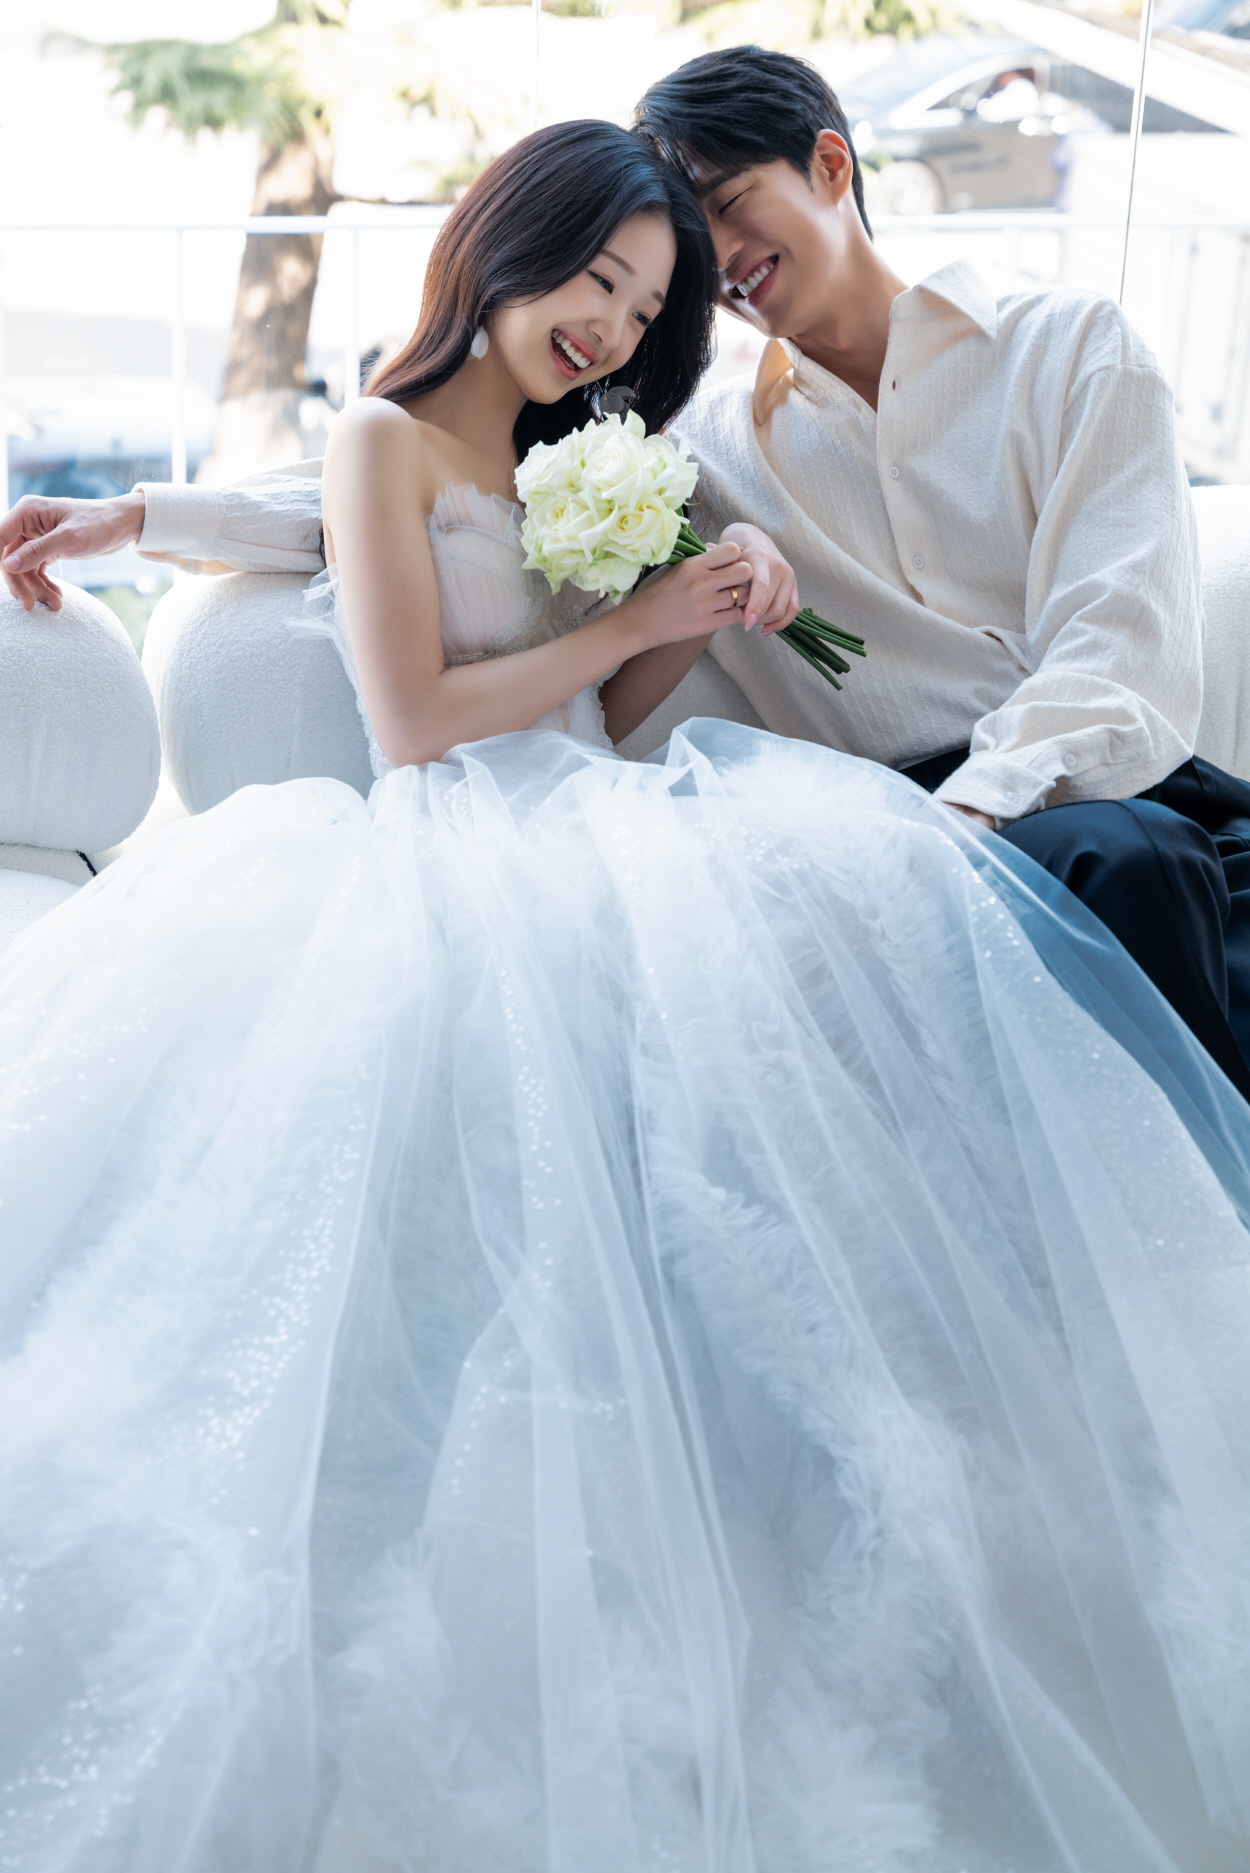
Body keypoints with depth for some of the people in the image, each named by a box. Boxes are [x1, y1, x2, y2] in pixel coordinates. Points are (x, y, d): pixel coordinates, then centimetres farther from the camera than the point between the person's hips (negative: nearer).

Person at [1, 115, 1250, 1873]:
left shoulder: (562, 464, 27)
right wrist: (638, 621, -1)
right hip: (465, 860, -6)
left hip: (601, 837, 7)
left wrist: (706, 611, 5)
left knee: (880, 896, -25)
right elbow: (417, 721, -6)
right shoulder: (388, 440, 6)